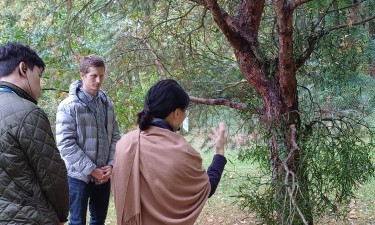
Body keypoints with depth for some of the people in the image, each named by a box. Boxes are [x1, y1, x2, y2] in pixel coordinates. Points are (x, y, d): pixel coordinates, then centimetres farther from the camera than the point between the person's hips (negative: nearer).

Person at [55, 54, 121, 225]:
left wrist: (110, 165, -5)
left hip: (104, 175, 5)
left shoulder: (107, 103, 6)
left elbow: (115, 136, 8)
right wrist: (91, 169, -17)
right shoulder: (68, 105, -10)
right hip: (79, 176, -5)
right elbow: (65, 144, -16)